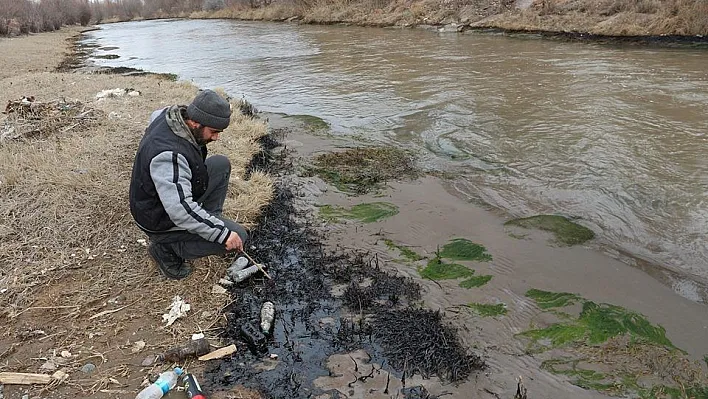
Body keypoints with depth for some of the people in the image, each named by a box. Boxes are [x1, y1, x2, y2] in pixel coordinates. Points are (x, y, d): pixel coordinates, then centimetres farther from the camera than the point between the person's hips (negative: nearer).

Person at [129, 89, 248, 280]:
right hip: (163, 219, -9)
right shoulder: (169, 155, -38)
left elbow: (154, 116, 19)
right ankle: (166, 247, -3)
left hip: (179, 195, 9)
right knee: (238, 236, -16)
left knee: (221, 164, 7)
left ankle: (211, 218, 16)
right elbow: (181, 210, -41)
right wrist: (223, 233, -37)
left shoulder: (170, 114, -10)